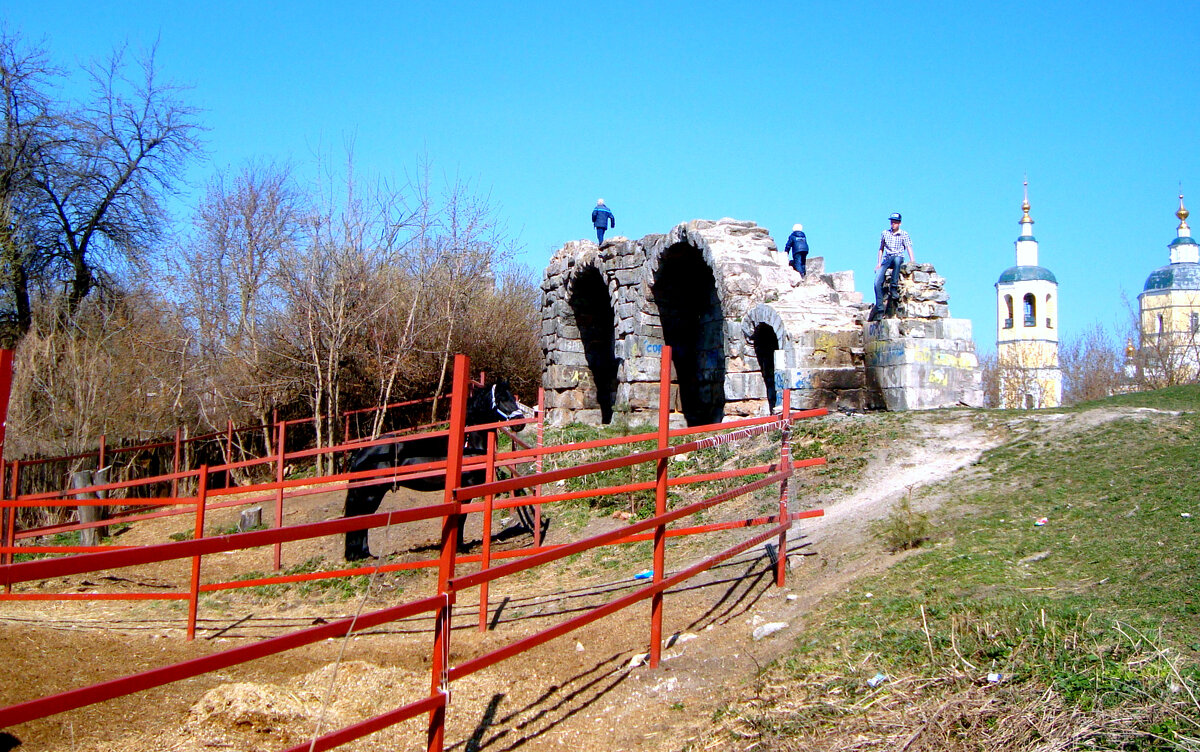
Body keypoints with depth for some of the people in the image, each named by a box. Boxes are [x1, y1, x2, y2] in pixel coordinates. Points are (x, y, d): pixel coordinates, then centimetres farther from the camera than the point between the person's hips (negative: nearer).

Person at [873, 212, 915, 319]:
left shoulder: (904, 234, 7)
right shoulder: (885, 233, 13)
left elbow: (909, 247, -4)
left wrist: (911, 260, -20)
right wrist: (879, 263, 5)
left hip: (898, 258, -3)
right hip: (886, 259, 3)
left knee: (897, 259, -43)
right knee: (877, 282, -20)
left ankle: (894, 287, -39)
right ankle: (879, 308, -21)